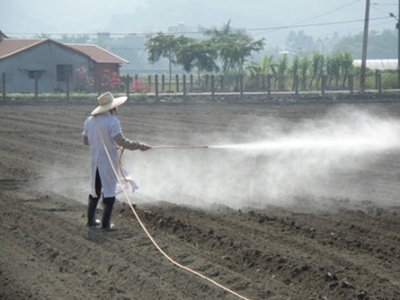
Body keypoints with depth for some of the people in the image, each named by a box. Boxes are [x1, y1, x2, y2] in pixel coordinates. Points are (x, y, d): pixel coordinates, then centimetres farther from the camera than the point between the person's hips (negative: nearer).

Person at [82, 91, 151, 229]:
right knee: (109, 192, 3)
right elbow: (121, 141, -25)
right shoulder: (112, 121, -18)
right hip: (108, 162, -6)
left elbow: (85, 140, 12)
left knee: (95, 191, 19)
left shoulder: (89, 120, 3)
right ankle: (105, 224, 3)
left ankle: (91, 220, 23)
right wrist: (138, 146, -18)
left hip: (95, 161, 6)